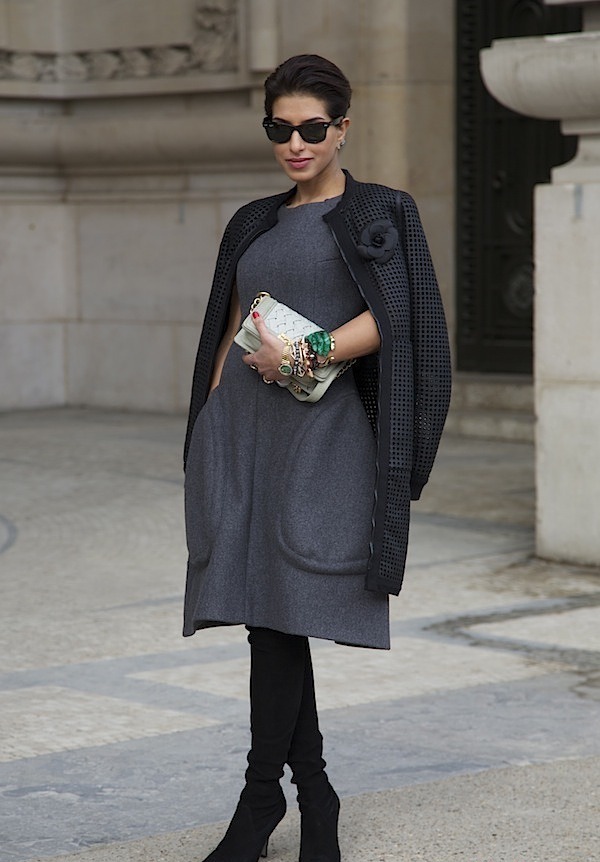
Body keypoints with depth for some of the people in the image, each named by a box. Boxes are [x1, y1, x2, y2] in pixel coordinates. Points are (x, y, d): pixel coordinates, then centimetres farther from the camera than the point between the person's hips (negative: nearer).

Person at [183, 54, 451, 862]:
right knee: (265, 612, 1)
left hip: (320, 431, -5)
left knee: (278, 611, -9)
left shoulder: (380, 213, 4)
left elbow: (391, 316, -10)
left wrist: (309, 353, -21)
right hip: (240, 428, 5)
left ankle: (260, 795, 1)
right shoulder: (253, 224, 18)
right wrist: (211, 429, 10)